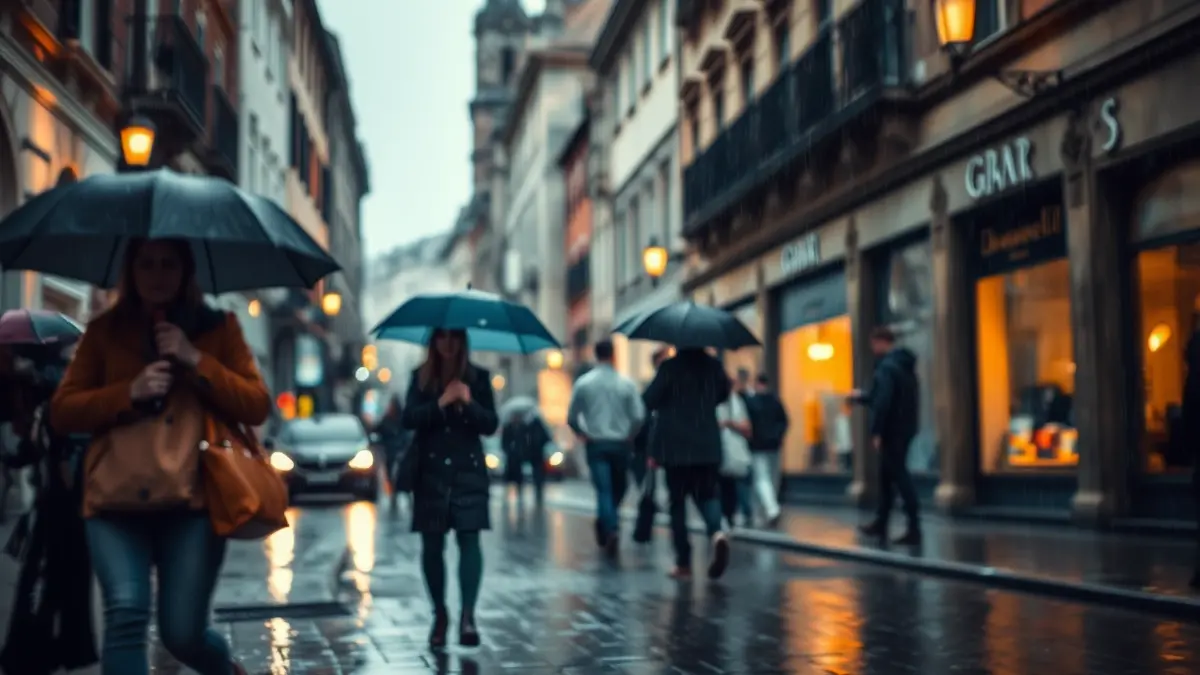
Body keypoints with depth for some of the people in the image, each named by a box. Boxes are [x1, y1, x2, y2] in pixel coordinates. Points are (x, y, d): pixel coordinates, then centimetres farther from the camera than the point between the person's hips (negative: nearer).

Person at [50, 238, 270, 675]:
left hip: (193, 498, -1)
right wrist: (129, 393, -9)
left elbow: (258, 407, 2)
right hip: (116, 499, 1)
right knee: (125, 614, -20)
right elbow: (61, 412, 7)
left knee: (183, 633, -2)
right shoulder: (104, 330, 12)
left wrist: (195, 360, -10)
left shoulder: (218, 327, 10)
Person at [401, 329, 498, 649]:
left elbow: (491, 424, 0)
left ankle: (468, 614, -16)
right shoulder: (421, 378, 5)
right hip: (431, 471, 1)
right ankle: (440, 614, 16)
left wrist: (469, 402, -17)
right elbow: (409, 419, -6)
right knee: (432, 544, 4)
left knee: (469, 538, -11)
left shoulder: (478, 377, 4)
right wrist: (441, 403, -18)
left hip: (468, 470, -1)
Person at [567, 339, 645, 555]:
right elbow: (639, 416, -8)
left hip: (595, 443, 0)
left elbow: (571, 417, 1)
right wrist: (629, 436, 9)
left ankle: (610, 529, -20)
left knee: (604, 489, -2)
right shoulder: (626, 383, -4)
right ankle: (606, 525, 25)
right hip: (621, 444, 0)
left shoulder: (583, 383, -2)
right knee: (618, 489, 19)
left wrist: (583, 434, 18)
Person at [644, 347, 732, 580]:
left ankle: (683, 563, 8)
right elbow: (723, 394, 17)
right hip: (708, 447, 3)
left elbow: (648, 402, -13)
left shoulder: (670, 367, -10)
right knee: (706, 495, 13)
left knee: (677, 502, 7)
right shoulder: (713, 366, 1)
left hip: (675, 447, -3)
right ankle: (717, 532, -20)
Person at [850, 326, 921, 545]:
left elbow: (883, 401, -25)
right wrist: (861, 397, 36)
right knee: (887, 475, 17)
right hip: (904, 429, 10)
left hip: (892, 431, -10)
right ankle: (880, 523, 25)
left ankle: (914, 528, -8)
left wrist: (876, 432, -23)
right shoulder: (904, 364, 16)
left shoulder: (886, 366, -16)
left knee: (899, 475, -7)